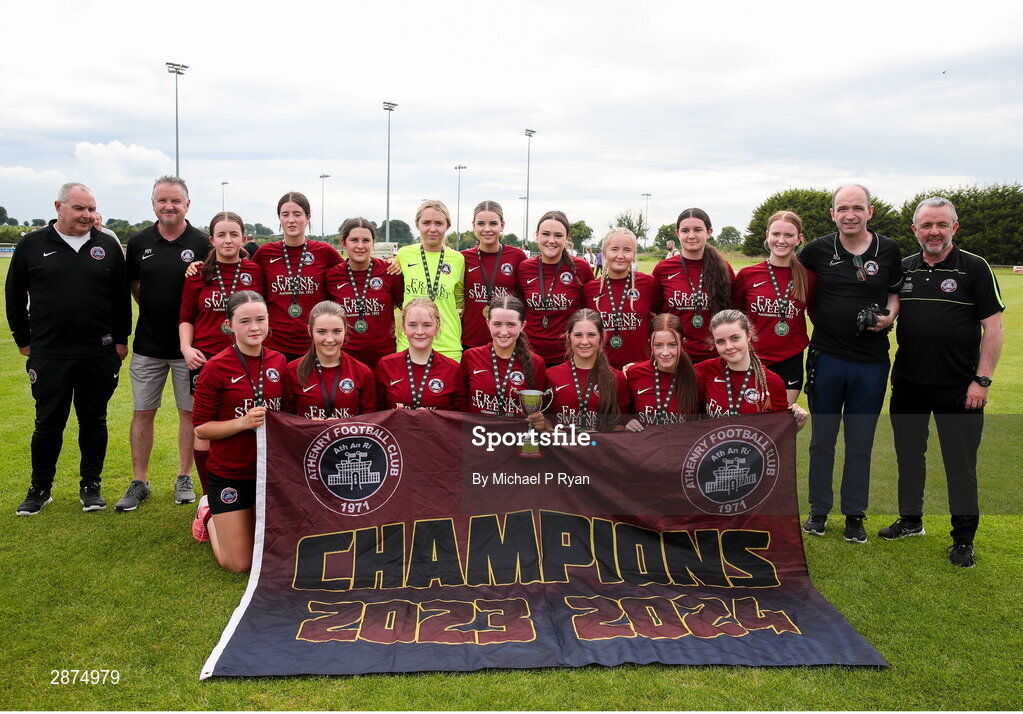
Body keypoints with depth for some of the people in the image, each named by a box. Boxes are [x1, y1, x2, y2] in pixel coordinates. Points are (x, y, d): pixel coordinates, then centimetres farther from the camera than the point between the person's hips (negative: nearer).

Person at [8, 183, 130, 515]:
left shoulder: (108, 246, 5)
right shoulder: (32, 245, 2)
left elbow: (122, 297, 9)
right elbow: (14, 297, 9)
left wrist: (121, 339, 6)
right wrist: (24, 339, 7)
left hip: (99, 354, 1)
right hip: (48, 355, -1)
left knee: (94, 421, 9)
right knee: (48, 423, 6)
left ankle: (91, 486, 22)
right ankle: (40, 488, 22)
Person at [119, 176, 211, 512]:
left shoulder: (202, 243, -6)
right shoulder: (139, 242, 3)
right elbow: (132, 283, 16)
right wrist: (152, 308, 5)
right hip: (148, 343, 3)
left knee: (189, 411, 7)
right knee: (143, 412, 7)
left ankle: (184, 478, 21)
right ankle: (139, 482, 18)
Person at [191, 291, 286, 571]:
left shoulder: (279, 362, -1)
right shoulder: (216, 368, -14)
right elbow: (201, 428, -12)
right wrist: (243, 422, -25)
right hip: (229, 474, -4)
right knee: (239, 564, 3)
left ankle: (242, 516, 38)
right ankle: (209, 514, 31)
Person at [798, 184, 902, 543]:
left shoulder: (889, 250, 1)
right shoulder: (818, 249, -2)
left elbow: (896, 292, 13)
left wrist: (889, 315, -8)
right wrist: (818, 317, 0)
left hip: (871, 361, 1)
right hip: (826, 356, 0)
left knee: (860, 443, 9)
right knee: (822, 439, 10)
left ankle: (854, 514, 24)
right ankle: (819, 509, 24)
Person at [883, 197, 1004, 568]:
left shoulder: (974, 268, -5)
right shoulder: (903, 269, 7)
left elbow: (993, 326, -7)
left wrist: (982, 379, -12)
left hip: (958, 387, -4)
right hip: (907, 384, 4)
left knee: (961, 464, 4)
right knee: (909, 455, 15)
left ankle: (964, 538, 18)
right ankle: (911, 520, 32)